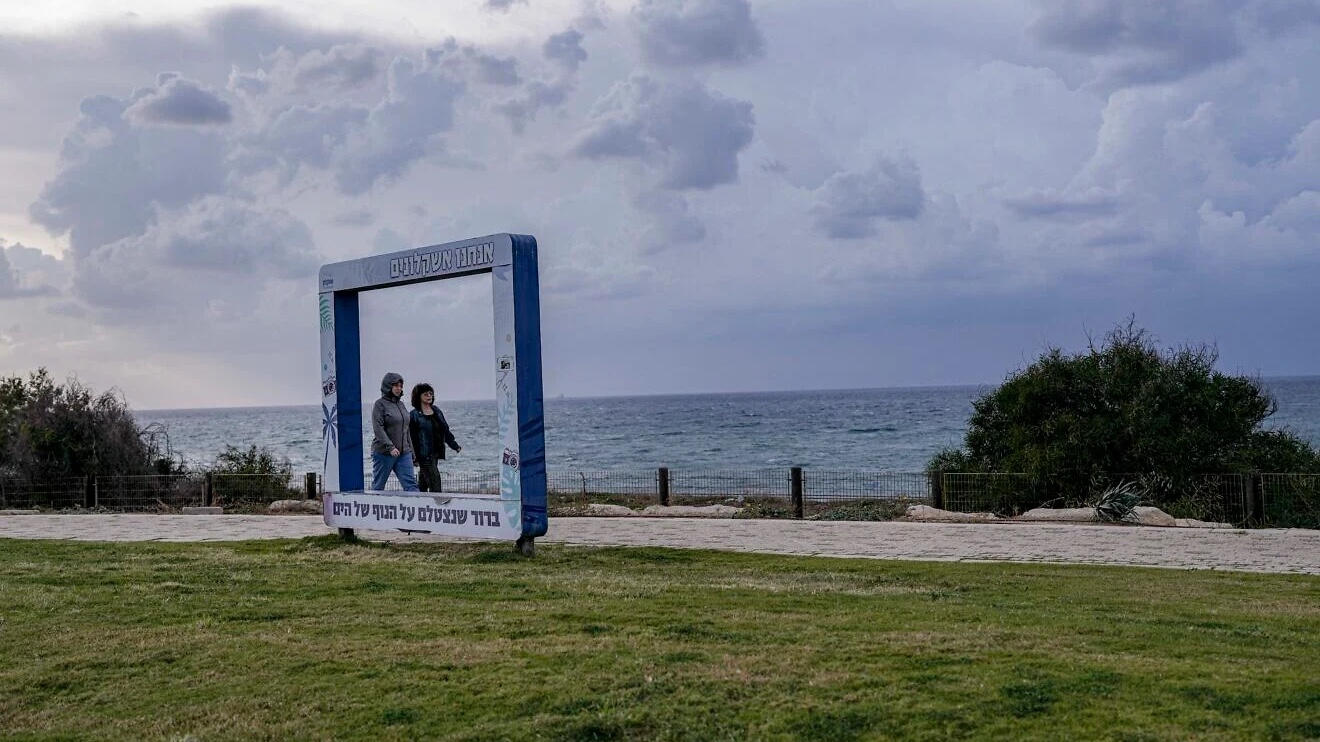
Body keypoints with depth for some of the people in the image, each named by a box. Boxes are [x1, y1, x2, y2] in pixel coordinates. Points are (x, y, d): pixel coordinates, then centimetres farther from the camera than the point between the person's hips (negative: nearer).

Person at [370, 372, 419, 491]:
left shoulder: (401, 404, 14)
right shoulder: (380, 404, -6)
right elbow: (378, 429, -15)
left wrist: (411, 452, 17)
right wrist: (390, 447, -24)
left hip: (403, 453, 6)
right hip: (383, 453, -6)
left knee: (410, 484, -6)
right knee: (378, 487, 6)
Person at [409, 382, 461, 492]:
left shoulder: (436, 411, 13)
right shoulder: (414, 415, -7)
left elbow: (445, 430, 18)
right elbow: (411, 436, -8)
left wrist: (455, 446, 13)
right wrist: (413, 456, -13)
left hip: (436, 453, 6)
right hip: (424, 454, -6)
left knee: (424, 482, 13)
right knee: (434, 481, -11)